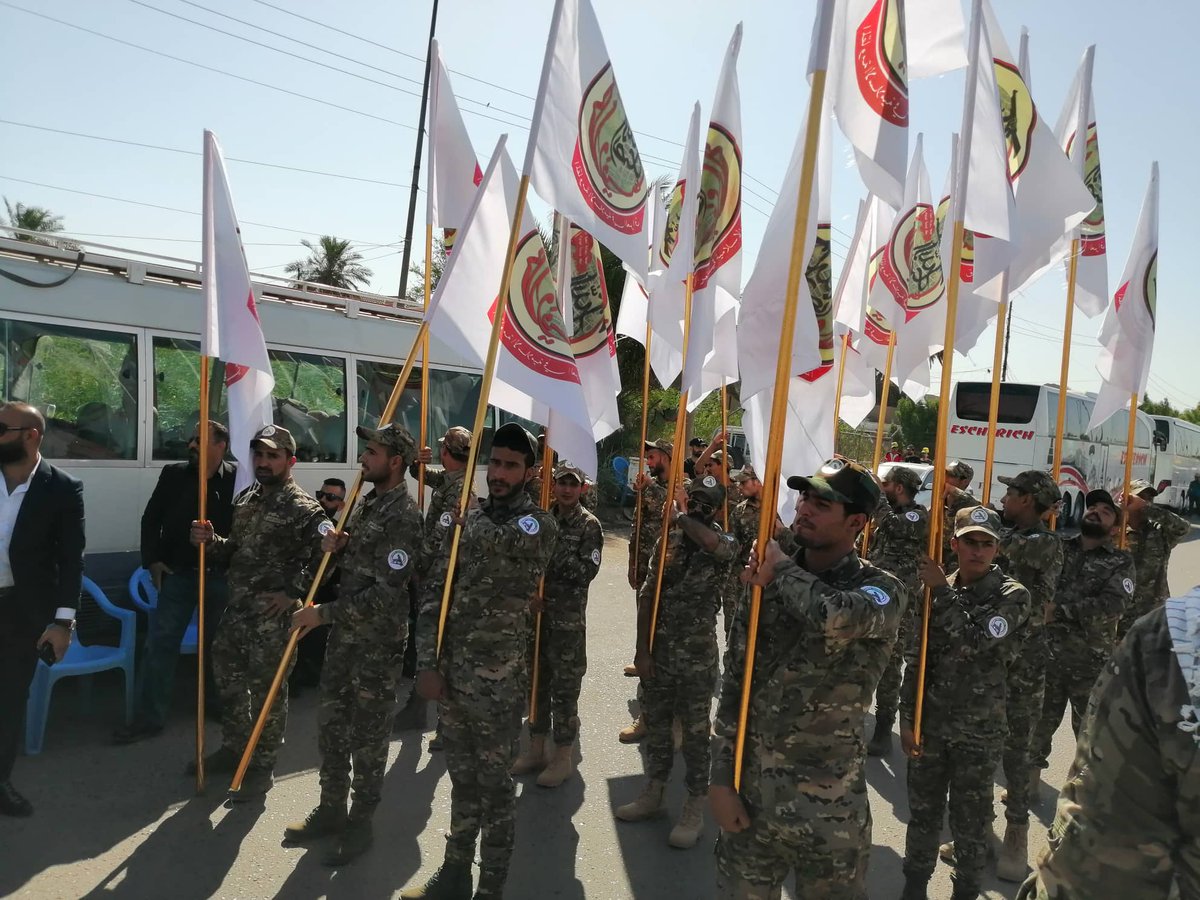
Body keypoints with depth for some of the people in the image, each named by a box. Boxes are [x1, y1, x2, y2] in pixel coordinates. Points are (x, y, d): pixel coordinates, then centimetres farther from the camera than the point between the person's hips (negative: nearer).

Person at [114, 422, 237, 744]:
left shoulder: (237, 478, -9)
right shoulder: (173, 474, 0)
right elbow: (151, 519, 6)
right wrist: (152, 561, 1)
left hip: (220, 574, -1)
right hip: (178, 572, 2)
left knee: (218, 642, 15)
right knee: (160, 643, 1)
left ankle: (219, 705, 34)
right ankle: (149, 717, 12)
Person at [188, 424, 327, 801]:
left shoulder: (304, 509, -14)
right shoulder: (245, 500, 11)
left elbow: (322, 559, -20)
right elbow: (235, 551, 19)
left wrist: (291, 593, -22)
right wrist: (211, 542, 0)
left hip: (274, 616, -8)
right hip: (236, 608, 8)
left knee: (267, 690, 3)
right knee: (228, 680, 20)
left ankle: (262, 767, 19)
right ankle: (233, 749, 40)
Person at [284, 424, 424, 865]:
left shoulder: (403, 517, -19)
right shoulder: (366, 503, 9)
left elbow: (386, 593, -23)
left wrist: (323, 613, -21)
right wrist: (335, 549, -3)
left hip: (378, 643, -9)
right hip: (345, 634, 9)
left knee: (367, 735, 6)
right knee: (331, 724, 18)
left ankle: (360, 824, 23)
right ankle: (331, 810, 35)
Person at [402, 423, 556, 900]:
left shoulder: (540, 523, -7)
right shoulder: (468, 521, 7)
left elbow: (497, 544, -29)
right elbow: (435, 593, 6)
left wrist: (470, 522, -8)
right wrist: (428, 662, -2)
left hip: (499, 679, -5)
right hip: (451, 672, 5)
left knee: (494, 785, 8)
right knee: (461, 778, 20)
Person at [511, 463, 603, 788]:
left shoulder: (589, 525, -4)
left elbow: (586, 571, -13)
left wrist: (554, 548, -18)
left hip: (568, 617, -4)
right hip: (535, 612, 4)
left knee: (565, 685, 3)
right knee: (536, 680, 14)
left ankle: (564, 755, 18)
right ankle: (536, 748, 29)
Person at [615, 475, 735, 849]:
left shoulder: (724, 544, -9)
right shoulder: (668, 540, 3)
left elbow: (709, 541, -36)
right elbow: (647, 595, 2)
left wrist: (681, 517, -18)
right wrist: (642, 649, -3)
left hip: (697, 657, -4)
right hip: (658, 651, 5)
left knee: (695, 733, 7)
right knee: (656, 725, 17)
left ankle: (694, 811, 21)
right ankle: (653, 794, 35)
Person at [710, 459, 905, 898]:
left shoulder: (882, 590, -11)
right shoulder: (767, 582, 1)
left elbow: (836, 617, -36)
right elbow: (733, 684, 3)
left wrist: (783, 570, -17)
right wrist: (721, 778, -1)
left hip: (827, 804, -3)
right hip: (749, 788, 3)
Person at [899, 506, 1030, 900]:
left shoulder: (1012, 596, -8)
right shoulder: (937, 590, 0)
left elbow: (973, 642, -24)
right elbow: (916, 659, 3)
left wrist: (943, 592, -20)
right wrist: (907, 718, -1)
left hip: (979, 729, -3)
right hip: (929, 721, 3)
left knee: (970, 818, 9)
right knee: (922, 809, 15)